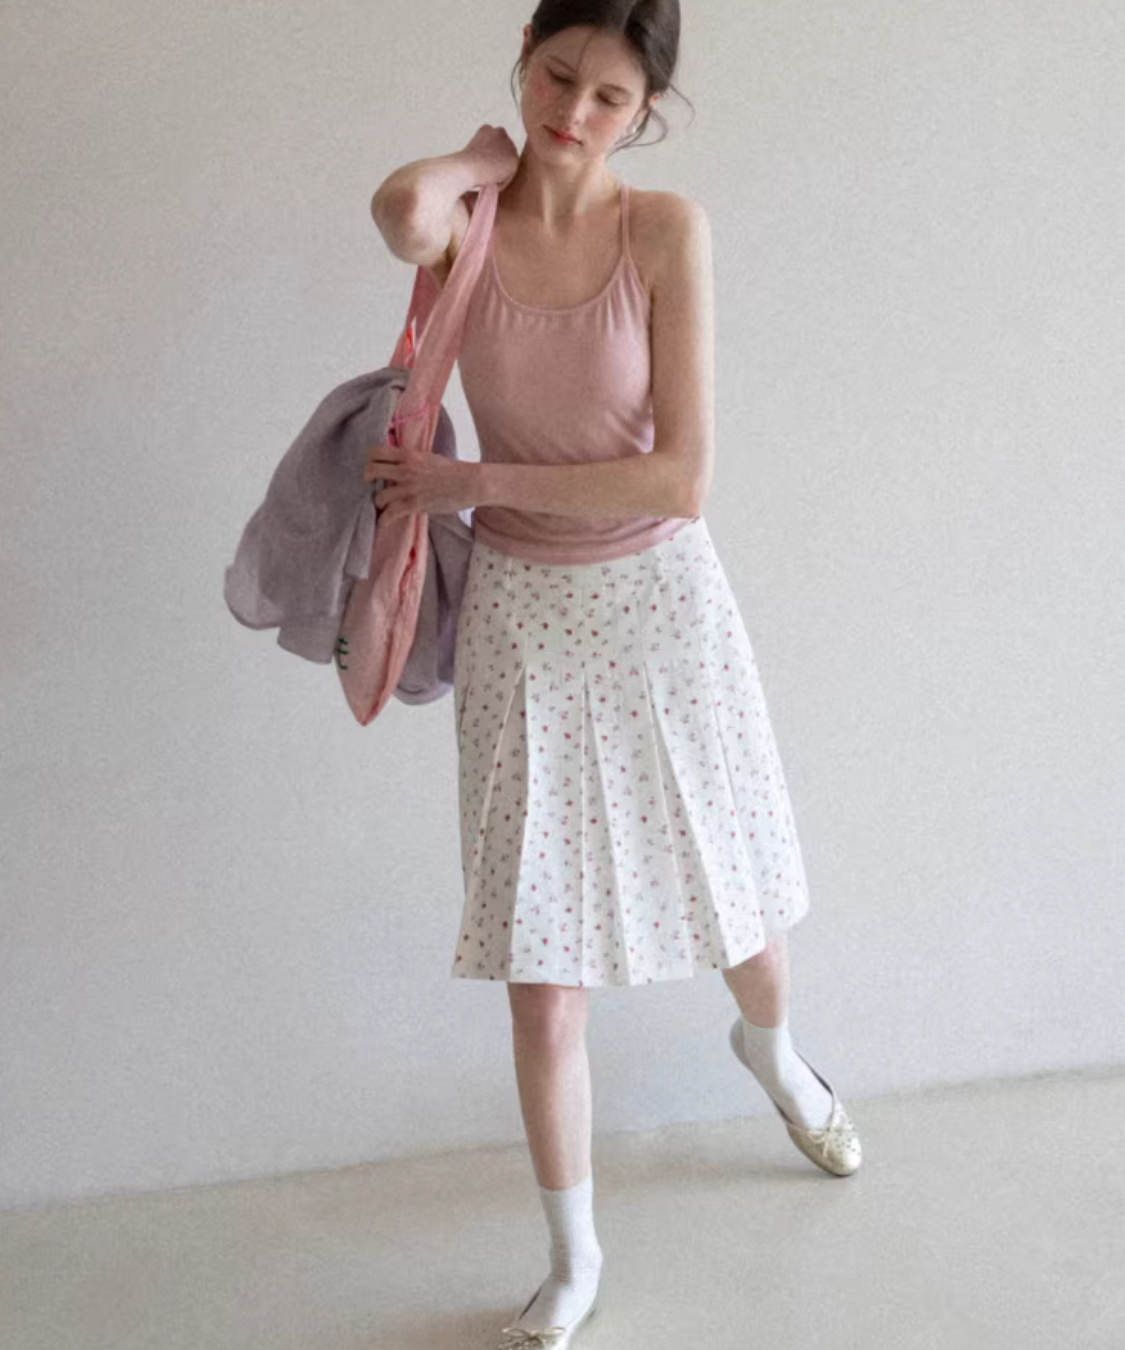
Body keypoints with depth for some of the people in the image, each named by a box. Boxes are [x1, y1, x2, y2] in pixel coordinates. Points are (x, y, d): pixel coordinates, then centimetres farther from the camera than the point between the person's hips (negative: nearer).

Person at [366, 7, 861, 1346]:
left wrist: (477, 480, -17)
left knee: (741, 903, 19)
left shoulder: (668, 230, -10)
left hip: (661, 599, 0)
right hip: (522, 618, 0)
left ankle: (771, 1049, 57)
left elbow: (680, 478, -17)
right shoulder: (463, 221, -7)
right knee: (543, 974, 4)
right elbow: (400, 208, -36)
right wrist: (490, 158, -14)